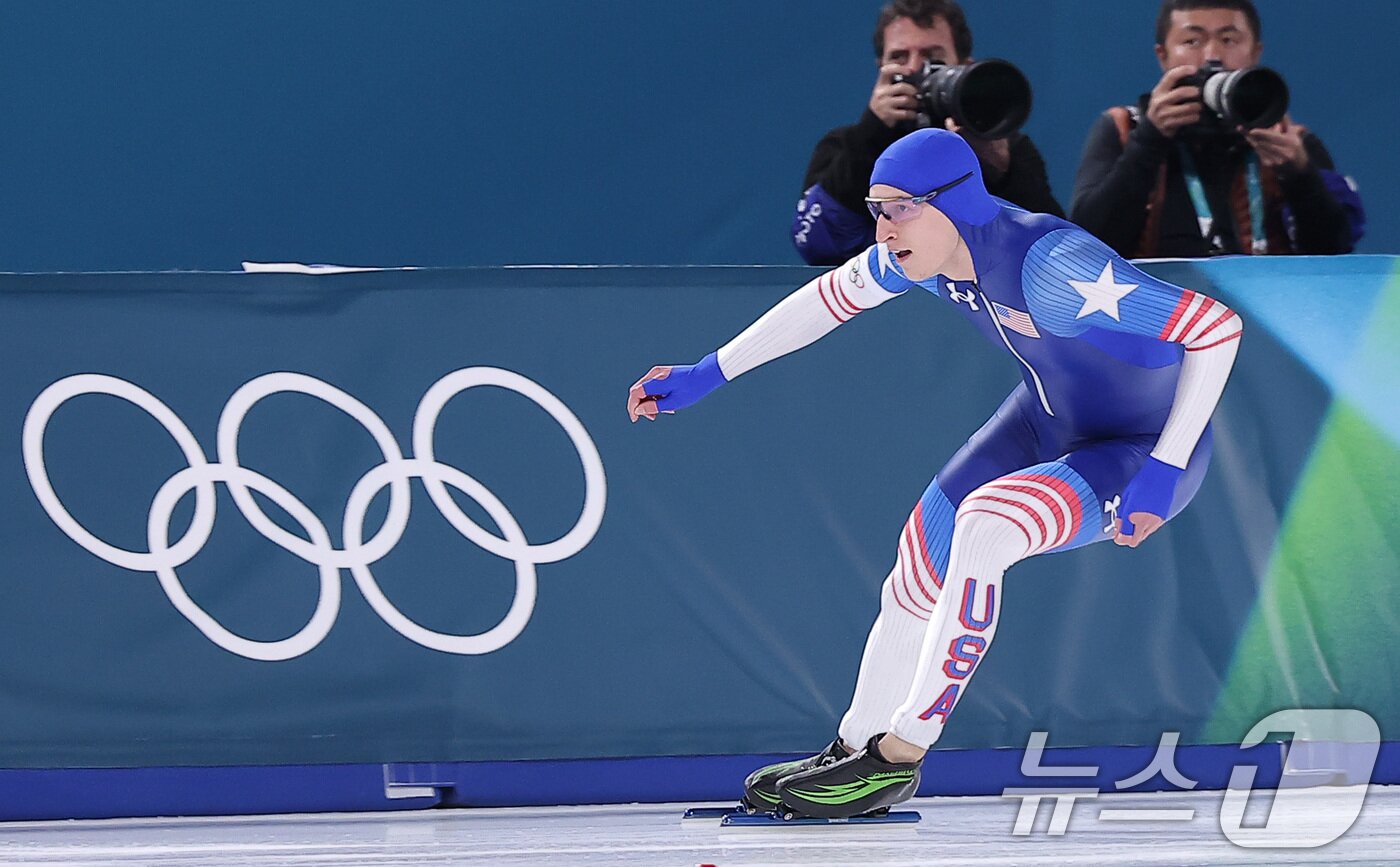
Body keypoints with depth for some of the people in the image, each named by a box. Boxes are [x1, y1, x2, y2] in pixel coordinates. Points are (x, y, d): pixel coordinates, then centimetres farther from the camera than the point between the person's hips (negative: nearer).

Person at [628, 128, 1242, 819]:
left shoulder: (1048, 267, -36)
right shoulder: (924, 247, -13)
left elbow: (1218, 327, -36)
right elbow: (829, 298, 7)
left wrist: (1163, 471, -36)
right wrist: (705, 375, 9)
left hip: (1145, 451, -8)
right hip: (1048, 420, 8)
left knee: (981, 528, -29)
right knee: (916, 580, 2)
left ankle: (897, 756, -18)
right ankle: (854, 755, 23)